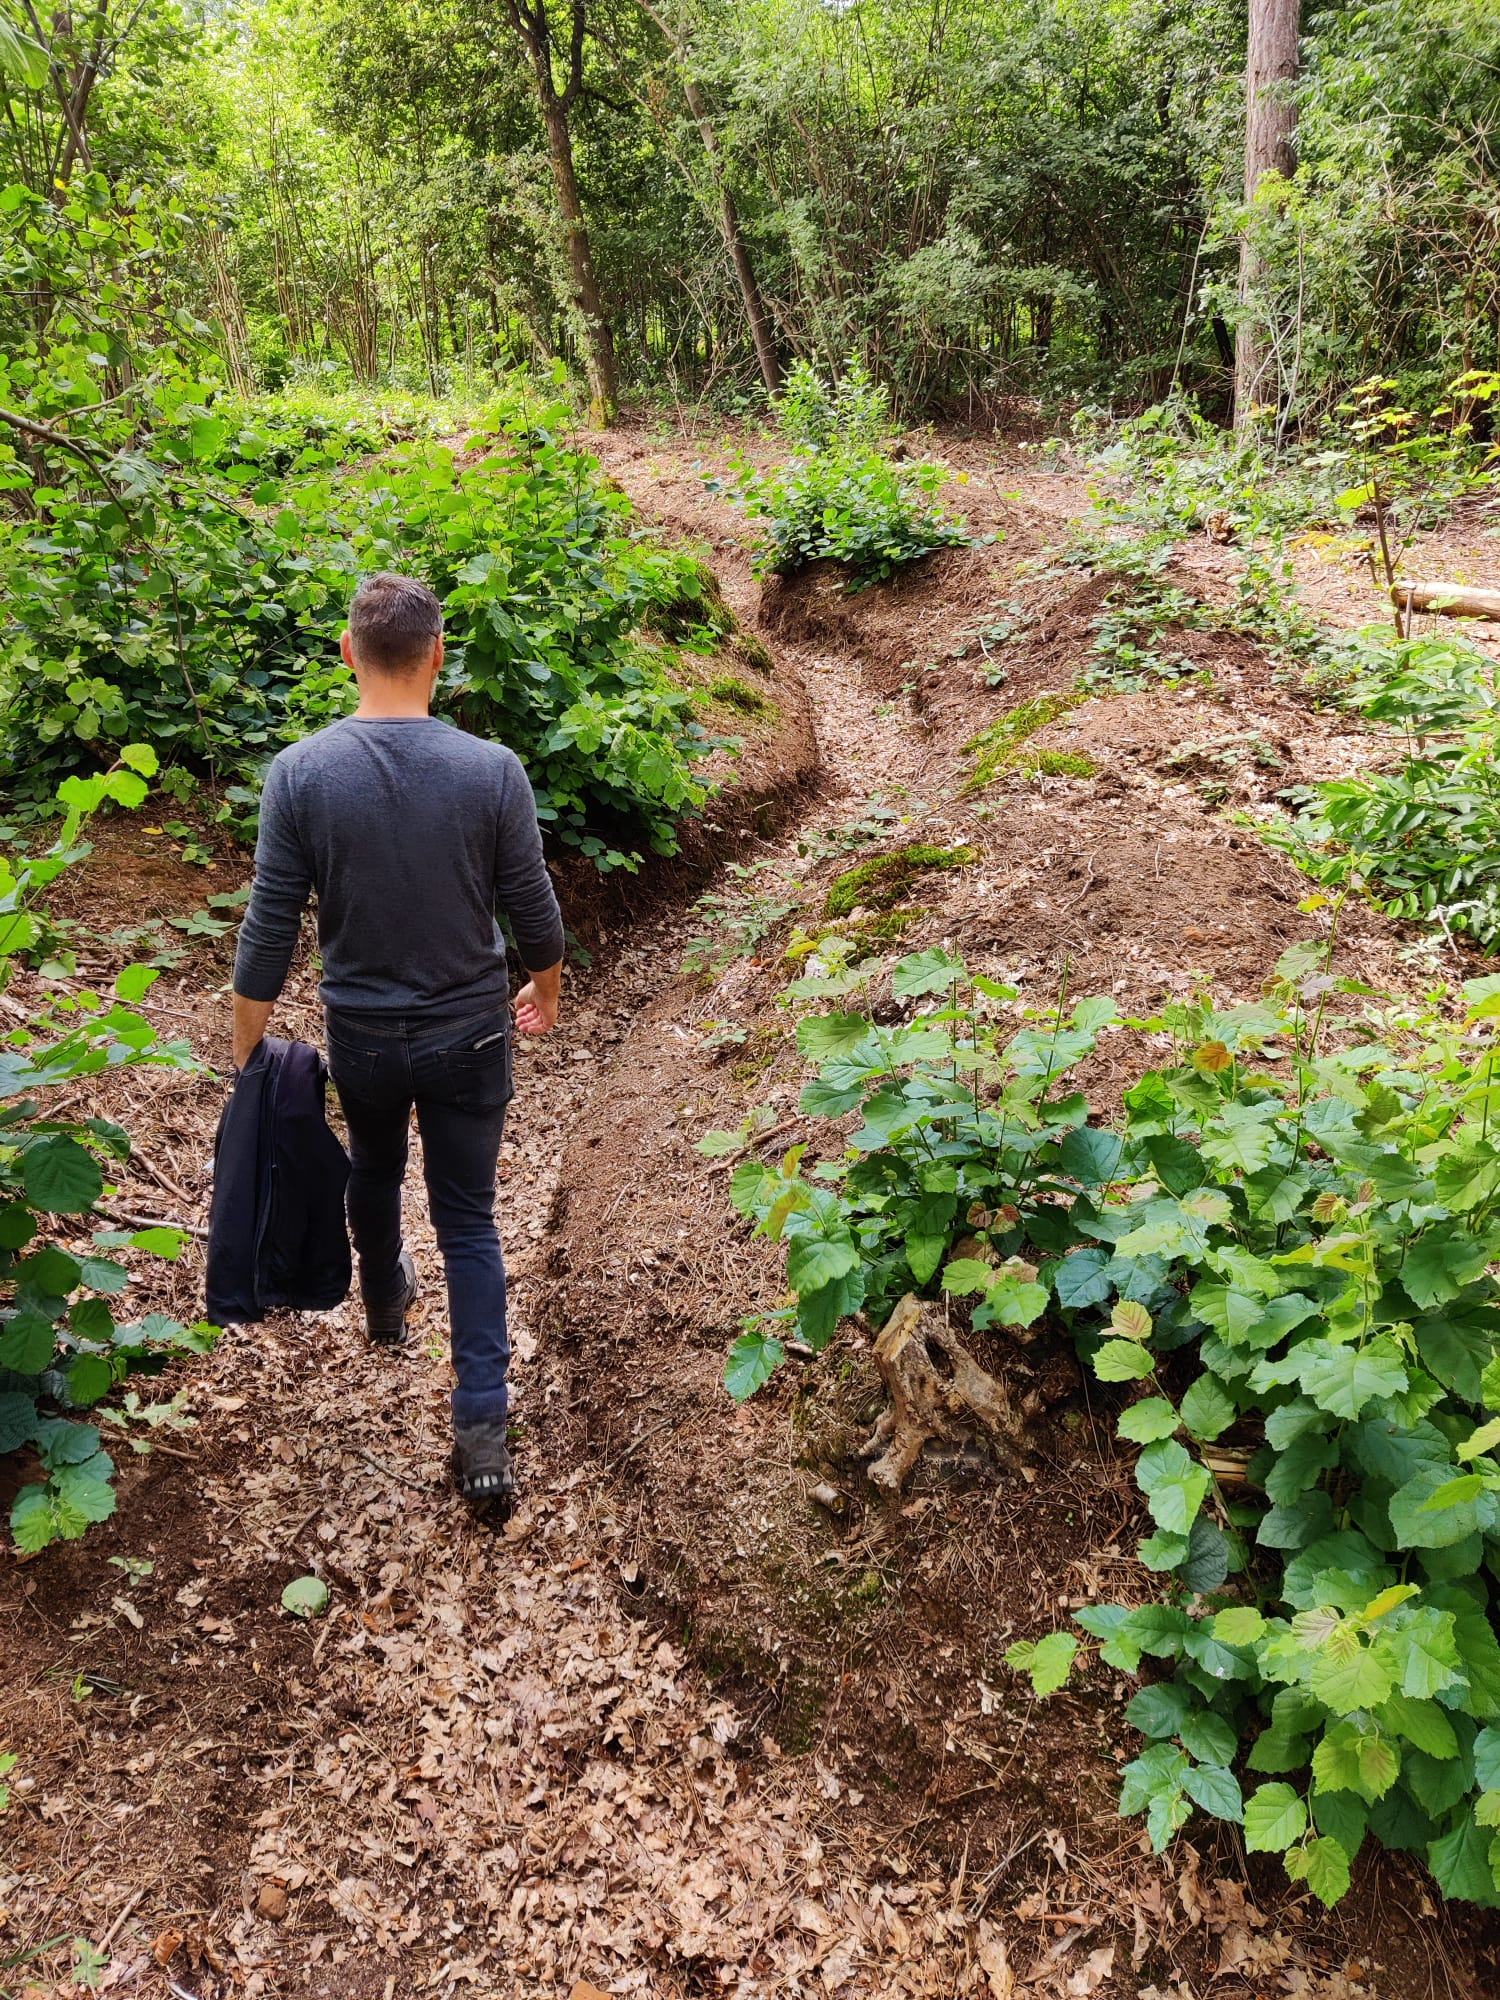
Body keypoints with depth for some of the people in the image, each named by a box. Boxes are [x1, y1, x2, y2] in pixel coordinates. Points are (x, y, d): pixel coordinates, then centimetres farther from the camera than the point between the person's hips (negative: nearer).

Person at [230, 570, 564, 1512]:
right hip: (469, 1032, -1)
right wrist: (548, 990, 14)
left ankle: (386, 1302, 56)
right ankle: (482, 1429, 4)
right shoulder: (492, 770, -17)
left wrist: (248, 1052, 2)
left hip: (361, 1033, 1)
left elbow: (271, 926, -11)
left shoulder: (300, 772, -15)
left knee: (374, 1168, 30)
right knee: (470, 1220, 9)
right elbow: (533, 906, -6)